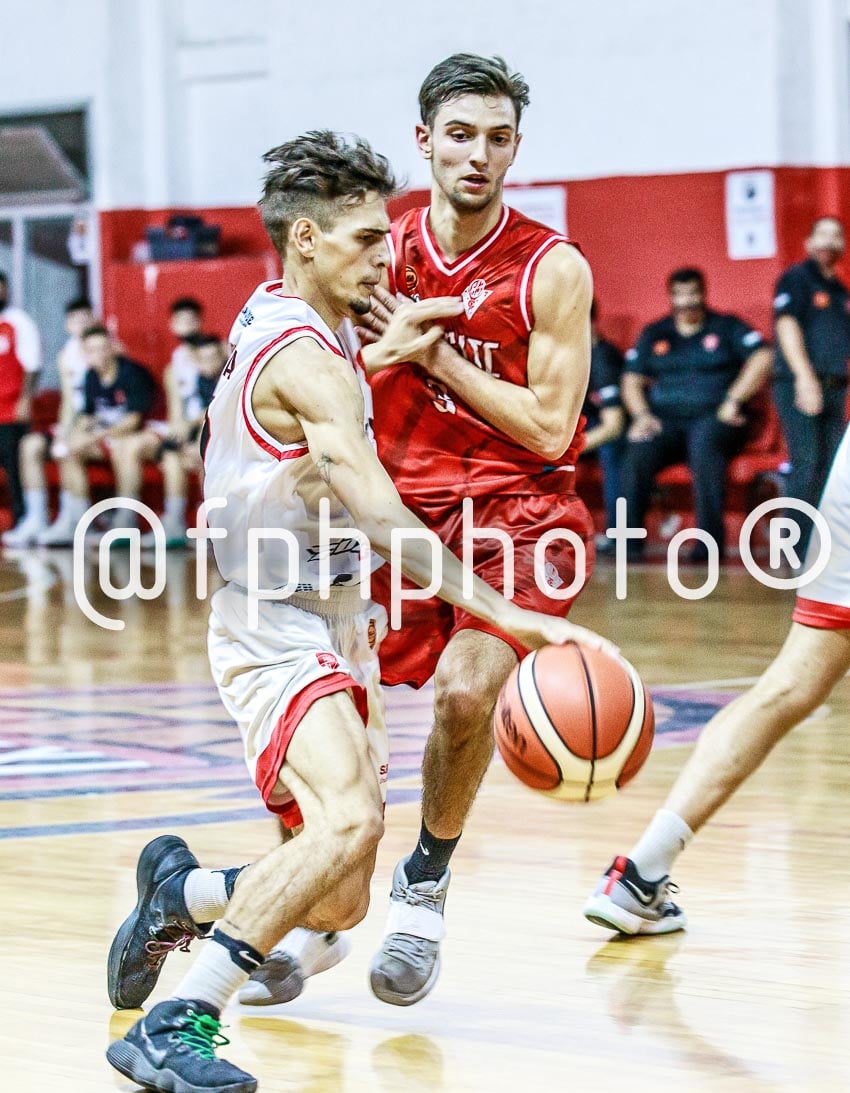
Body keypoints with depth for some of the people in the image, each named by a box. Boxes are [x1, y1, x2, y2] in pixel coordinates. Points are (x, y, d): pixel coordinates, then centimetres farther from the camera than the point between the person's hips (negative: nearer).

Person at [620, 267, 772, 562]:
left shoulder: (727, 327, 11)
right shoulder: (654, 334, 21)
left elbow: (762, 358, -3)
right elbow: (632, 380, 15)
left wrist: (733, 401, -12)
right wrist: (642, 414, -5)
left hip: (714, 419, -3)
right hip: (665, 420, 3)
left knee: (704, 445, -39)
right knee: (638, 452, -30)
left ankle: (711, 538, -39)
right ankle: (629, 541, -29)